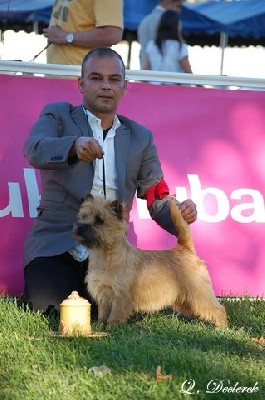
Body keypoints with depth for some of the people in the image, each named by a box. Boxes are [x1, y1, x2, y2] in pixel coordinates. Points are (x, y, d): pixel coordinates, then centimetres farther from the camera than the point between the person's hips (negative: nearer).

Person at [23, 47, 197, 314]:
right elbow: (34, 150, -17)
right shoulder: (58, 116, 5)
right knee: (46, 307, -28)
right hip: (56, 248, -2)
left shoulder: (140, 137, 15)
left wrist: (180, 214, -13)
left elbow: (157, 200, 12)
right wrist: (75, 145, -39)